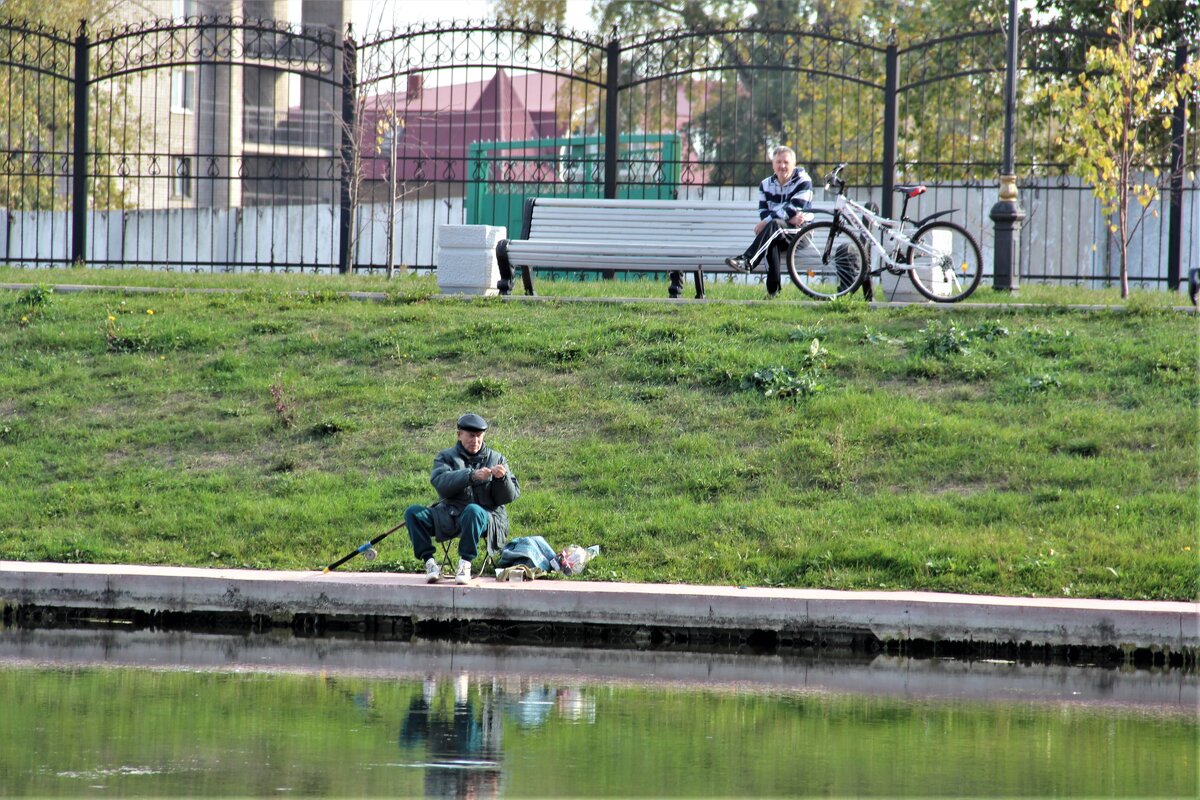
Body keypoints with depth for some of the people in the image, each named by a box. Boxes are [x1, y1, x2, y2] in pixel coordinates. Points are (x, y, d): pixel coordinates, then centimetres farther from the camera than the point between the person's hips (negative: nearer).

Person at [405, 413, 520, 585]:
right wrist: (472, 476, -23)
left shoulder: (496, 459, 15)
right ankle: (429, 561, -19)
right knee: (412, 513, -20)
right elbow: (441, 483, -10)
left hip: (486, 517, -2)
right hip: (449, 515, 2)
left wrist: (502, 479, -16)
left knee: (473, 511, -39)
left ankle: (465, 562, -30)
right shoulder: (447, 457, 14)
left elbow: (510, 496, 7)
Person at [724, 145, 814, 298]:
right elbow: (763, 213, -1)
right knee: (772, 241, -35)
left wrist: (766, 222, -23)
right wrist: (790, 218, -18)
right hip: (776, 235, 3)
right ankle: (773, 289, -44)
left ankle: (746, 261, -51)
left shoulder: (803, 181, -3)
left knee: (774, 224, -36)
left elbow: (793, 209, -16)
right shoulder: (766, 185, 11)